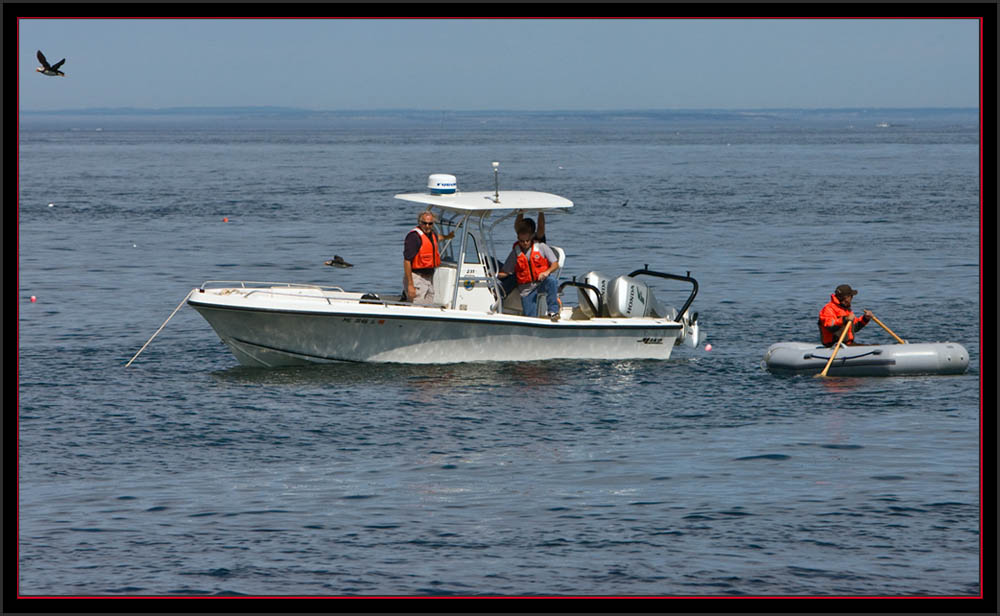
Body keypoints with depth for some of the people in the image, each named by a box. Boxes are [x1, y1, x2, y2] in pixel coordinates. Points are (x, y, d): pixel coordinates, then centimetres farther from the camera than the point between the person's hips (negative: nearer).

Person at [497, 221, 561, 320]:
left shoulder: (542, 247, 2)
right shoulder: (515, 253, 6)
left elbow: (555, 264, 0)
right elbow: (505, 272, 5)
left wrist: (547, 272, -21)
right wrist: (496, 275, -16)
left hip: (541, 282, -1)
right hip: (526, 289, 1)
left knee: (551, 280, -36)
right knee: (530, 317, -15)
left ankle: (553, 311, -29)